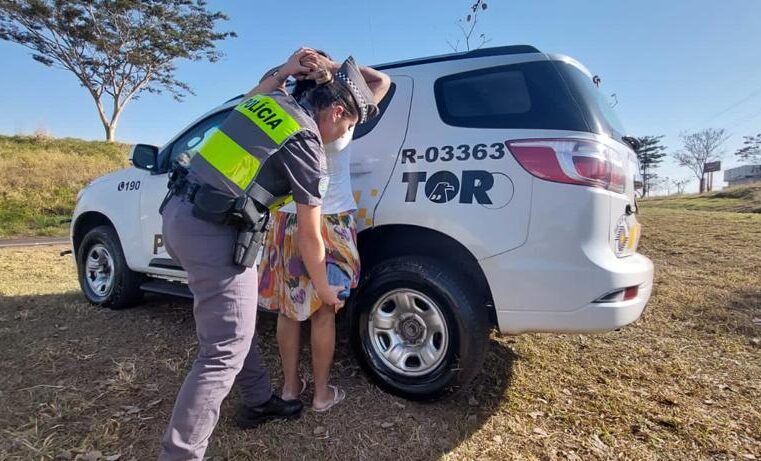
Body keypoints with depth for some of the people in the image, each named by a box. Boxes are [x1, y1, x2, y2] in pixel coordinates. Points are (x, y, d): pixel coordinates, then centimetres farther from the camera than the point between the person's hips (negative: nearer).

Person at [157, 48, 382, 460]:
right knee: (225, 350, -1)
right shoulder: (308, 149, -8)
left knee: (232, 324, 20)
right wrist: (324, 288, 12)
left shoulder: (272, 101, 12)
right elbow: (309, 237, -2)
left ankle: (257, 402, 37)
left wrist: (282, 72, 27)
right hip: (213, 232, -10)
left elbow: (251, 98, 41)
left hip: (179, 212, 10)